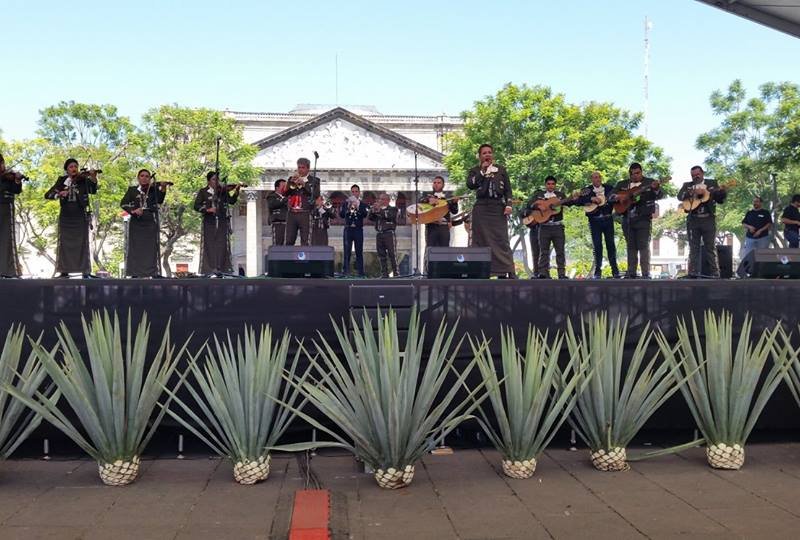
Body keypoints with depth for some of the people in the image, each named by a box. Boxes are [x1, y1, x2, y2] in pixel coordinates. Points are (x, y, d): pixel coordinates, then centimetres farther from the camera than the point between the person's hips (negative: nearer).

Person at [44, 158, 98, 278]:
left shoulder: (84, 180, 1)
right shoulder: (62, 181, 7)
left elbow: (93, 191, -17)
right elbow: (48, 195, 2)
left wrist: (93, 179, -35)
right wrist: (59, 194, -19)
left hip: (81, 216, -2)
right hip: (66, 216, 2)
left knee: (83, 244, -2)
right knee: (64, 243, 2)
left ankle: (86, 271, -3)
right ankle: (64, 271, 5)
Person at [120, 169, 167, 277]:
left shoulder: (154, 189, 9)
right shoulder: (132, 190, 11)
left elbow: (159, 201, -9)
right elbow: (123, 203, 1)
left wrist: (163, 189, -26)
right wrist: (133, 210, -17)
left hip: (151, 223, -1)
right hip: (136, 222, 1)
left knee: (151, 248, -6)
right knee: (135, 248, -1)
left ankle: (153, 272, -9)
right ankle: (135, 273, -1)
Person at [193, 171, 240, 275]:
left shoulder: (223, 191, 10)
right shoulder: (203, 192, 6)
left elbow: (231, 201, 0)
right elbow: (196, 206, 0)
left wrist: (236, 191, -13)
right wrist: (207, 209, -15)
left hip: (222, 221, 2)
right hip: (209, 221, -2)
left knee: (222, 245, -3)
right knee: (210, 245, -4)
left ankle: (221, 268, -2)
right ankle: (210, 268, -5)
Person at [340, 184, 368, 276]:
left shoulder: (363, 204, 6)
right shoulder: (346, 203, 9)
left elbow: (365, 214, -10)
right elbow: (341, 215, -1)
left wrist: (357, 206, -19)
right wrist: (348, 207, -13)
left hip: (358, 229, -1)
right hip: (348, 229, 1)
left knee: (359, 251, 0)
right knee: (347, 251, -1)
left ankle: (360, 271, 2)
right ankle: (345, 270, 2)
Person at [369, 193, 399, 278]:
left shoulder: (393, 209, 7)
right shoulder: (376, 209, 21)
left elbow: (390, 216, -13)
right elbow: (371, 217, 10)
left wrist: (379, 210, -14)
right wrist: (372, 210, -6)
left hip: (389, 234, -5)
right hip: (379, 234, 5)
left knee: (392, 255, -8)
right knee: (381, 255, 3)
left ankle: (395, 273, -7)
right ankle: (384, 273, 7)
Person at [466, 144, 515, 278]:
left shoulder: (501, 170, 15)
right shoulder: (475, 170, 12)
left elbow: (508, 189, 12)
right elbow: (470, 185, -8)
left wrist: (508, 205, -1)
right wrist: (482, 170, -6)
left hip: (498, 208, 1)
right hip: (481, 208, 0)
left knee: (502, 240, -4)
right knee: (481, 241, -2)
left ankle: (506, 272, -5)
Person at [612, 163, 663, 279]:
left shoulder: (650, 182, 3)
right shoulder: (622, 184, 13)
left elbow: (660, 195, -8)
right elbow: (610, 196, 8)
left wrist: (656, 188, -31)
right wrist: (617, 197, -15)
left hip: (643, 218, -4)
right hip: (627, 220, 4)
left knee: (643, 246, -7)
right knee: (631, 246, 9)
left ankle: (646, 273, -6)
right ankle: (631, 272, 13)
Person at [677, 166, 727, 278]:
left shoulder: (712, 183, 11)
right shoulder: (687, 185, 14)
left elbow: (720, 199, 5)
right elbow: (680, 196, -5)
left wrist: (722, 191, -15)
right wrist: (694, 192, -17)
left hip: (708, 219, -1)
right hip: (693, 220, 1)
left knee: (711, 248, -2)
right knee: (693, 248, 2)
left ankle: (714, 273, -2)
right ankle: (693, 274, 3)